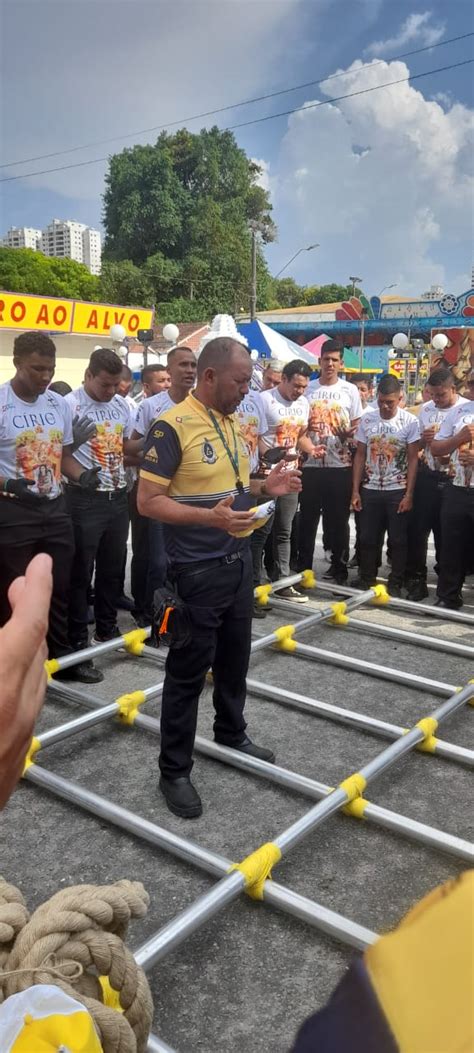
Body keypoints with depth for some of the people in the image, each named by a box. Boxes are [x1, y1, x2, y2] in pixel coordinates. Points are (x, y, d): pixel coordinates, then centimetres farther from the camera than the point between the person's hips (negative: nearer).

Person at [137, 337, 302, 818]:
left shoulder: (233, 422, 10)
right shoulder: (172, 426, -17)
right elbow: (148, 501, -20)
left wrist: (265, 486, 1)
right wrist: (211, 517, -31)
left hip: (238, 561, 8)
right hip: (198, 570, -8)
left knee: (234, 659, 21)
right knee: (187, 671, 3)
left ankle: (232, 735, 43)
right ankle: (174, 771, 18)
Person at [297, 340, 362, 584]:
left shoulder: (350, 390, 5)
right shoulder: (308, 389, 6)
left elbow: (357, 426, 7)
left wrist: (350, 433, -15)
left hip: (340, 465, -1)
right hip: (311, 464, 1)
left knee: (338, 519, 7)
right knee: (308, 518, 6)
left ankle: (339, 566, 17)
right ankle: (303, 567, 16)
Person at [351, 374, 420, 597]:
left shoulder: (410, 422, -6)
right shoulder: (367, 420, 2)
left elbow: (413, 459, -6)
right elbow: (360, 456, 5)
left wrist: (409, 494, -11)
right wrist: (355, 490, 1)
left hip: (398, 491, -2)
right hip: (370, 490, 3)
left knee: (398, 540, 3)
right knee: (368, 538, 7)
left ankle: (395, 583, 14)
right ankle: (366, 578, 22)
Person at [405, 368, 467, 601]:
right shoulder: (425, 409, 7)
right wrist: (423, 439, -8)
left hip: (452, 479, -2)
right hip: (427, 477, 3)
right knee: (417, 529, 0)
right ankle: (416, 580, 10)